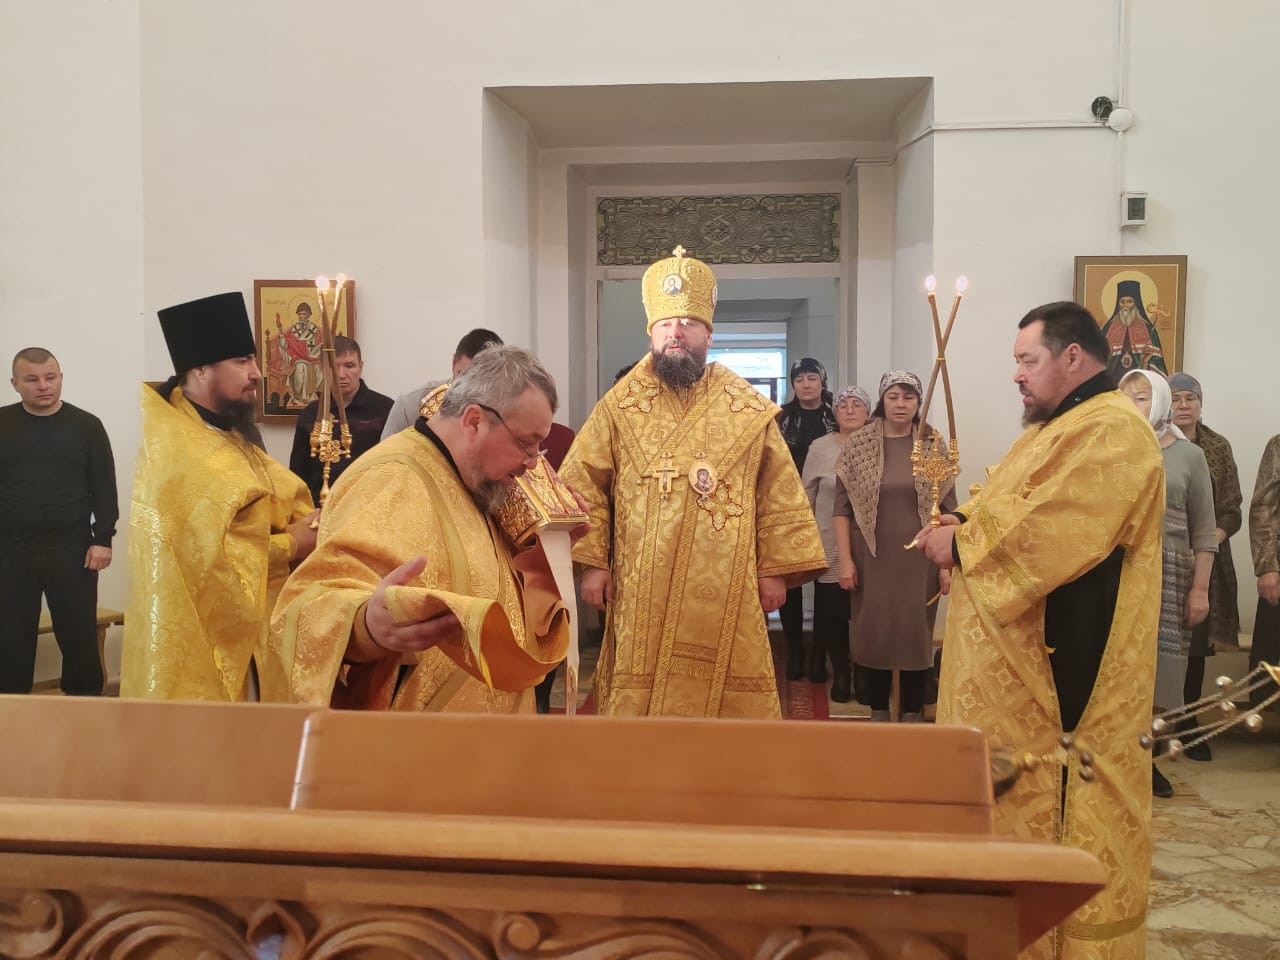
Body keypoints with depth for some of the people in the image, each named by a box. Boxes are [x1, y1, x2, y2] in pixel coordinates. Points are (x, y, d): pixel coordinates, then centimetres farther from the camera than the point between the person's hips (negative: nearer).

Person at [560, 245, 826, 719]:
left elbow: (779, 494, 6)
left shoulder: (749, 410, 5)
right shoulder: (619, 407, 3)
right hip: (642, 595, 0)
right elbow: (583, 486, 2)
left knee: (724, 695, 7)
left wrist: (776, 568, 2)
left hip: (726, 593, 1)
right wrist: (591, 561, -4)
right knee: (642, 694, 5)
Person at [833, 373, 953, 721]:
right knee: (872, 634, 7)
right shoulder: (859, 445, -1)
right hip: (873, 560, 0)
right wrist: (845, 559, -7)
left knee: (916, 635, 7)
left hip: (919, 561, 0)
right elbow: (842, 507, -2)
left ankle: (913, 715, 22)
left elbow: (948, 508, 2)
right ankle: (878, 712, 23)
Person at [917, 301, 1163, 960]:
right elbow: (1016, 511, 21)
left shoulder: (1112, 431, -17)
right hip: (1026, 661, 10)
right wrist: (964, 523, 1)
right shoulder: (1059, 427, 17)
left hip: (1064, 667, -10)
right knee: (1017, 789, 17)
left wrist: (961, 546, -15)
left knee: (1056, 802, 2)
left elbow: (1049, 535, -27)